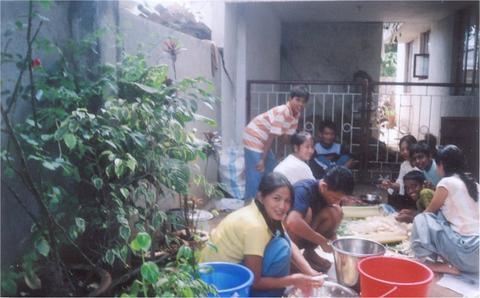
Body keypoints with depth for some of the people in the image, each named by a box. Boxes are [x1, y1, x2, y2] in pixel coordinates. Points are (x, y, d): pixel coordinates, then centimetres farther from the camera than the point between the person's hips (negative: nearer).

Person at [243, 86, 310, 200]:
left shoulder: (296, 115, 1)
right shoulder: (283, 112, -27)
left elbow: (287, 138, 7)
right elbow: (271, 137, -26)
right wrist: (262, 160, -23)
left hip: (263, 139, 10)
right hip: (254, 137, -10)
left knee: (271, 169, 17)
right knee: (256, 174, -10)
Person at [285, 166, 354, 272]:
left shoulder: (327, 192, -7)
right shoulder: (304, 190, -29)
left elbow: (332, 223, 1)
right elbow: (293, 223, -46)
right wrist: (323, 241, -35)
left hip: (305, 235, 7)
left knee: (336, 212, -14)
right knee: (306, 212, -35)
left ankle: (309, 252, -1)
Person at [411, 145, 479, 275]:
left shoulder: (447, 182, -6)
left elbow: (430, 211, 9)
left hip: (467, 253, -8)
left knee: (421, 220, -1)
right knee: (441, 214, 20)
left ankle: (447, 265, -2)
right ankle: (452, 262, 11)